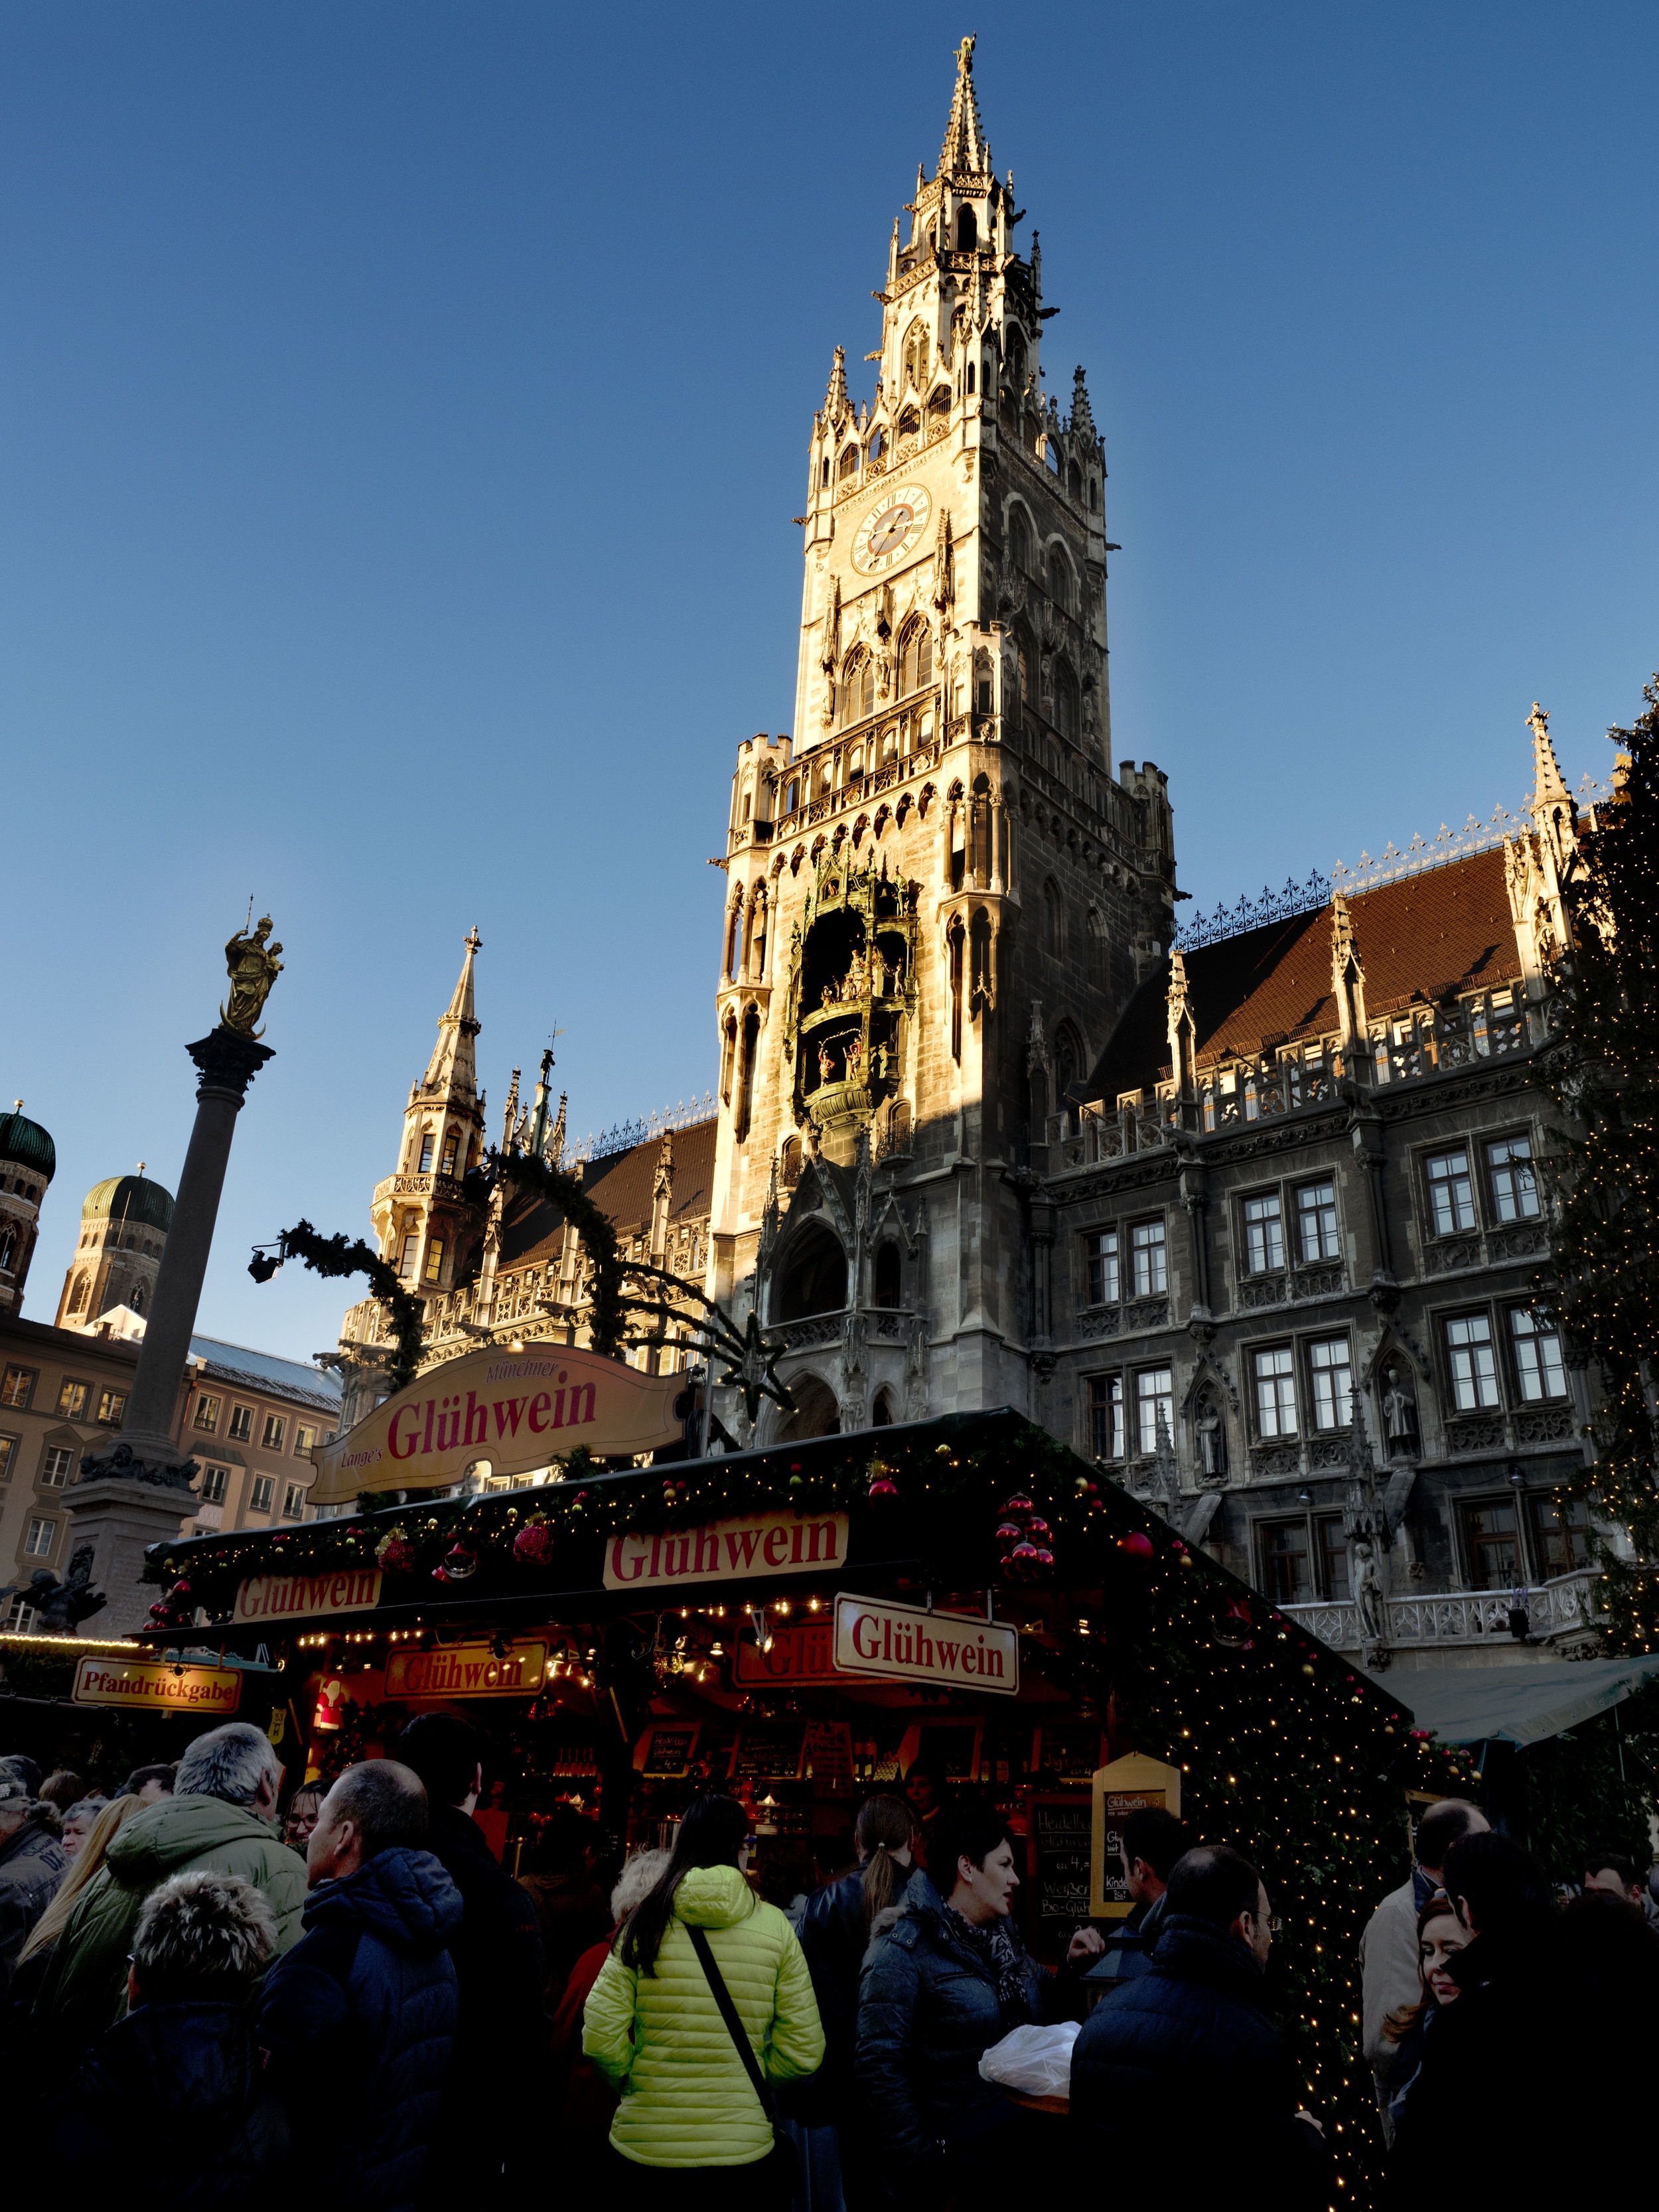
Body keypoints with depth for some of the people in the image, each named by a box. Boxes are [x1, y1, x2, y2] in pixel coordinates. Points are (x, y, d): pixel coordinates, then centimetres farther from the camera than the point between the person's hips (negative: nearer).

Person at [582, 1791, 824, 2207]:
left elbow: (600, 2038, -10)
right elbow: (804, 2052, -5)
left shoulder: (645, 1922, -6)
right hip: (740, 2145, 0)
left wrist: (636, 2083, 9)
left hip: (643, 2141, 1)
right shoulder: (774, 1926, -7)